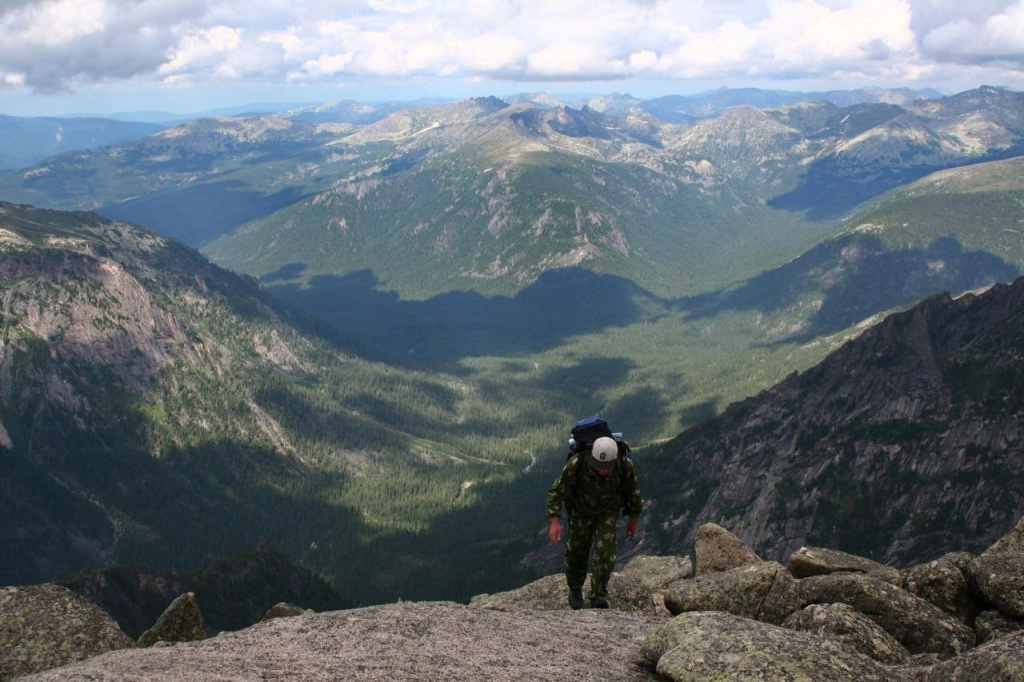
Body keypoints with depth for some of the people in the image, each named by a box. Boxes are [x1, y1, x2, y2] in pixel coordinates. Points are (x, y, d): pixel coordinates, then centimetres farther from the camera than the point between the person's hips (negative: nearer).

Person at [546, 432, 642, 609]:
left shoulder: (625, 465, -31)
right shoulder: (576, 464, -36)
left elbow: (633, 493, -10)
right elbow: (556, 492, -24)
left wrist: (634, 520, 2)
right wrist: (555, 521, -32)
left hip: (608, 511, 0)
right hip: (581, 509, 0)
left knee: (605, 552, -13)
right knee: (576, 551, 7)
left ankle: (599, 596, 0)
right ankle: (575, 589, 34)